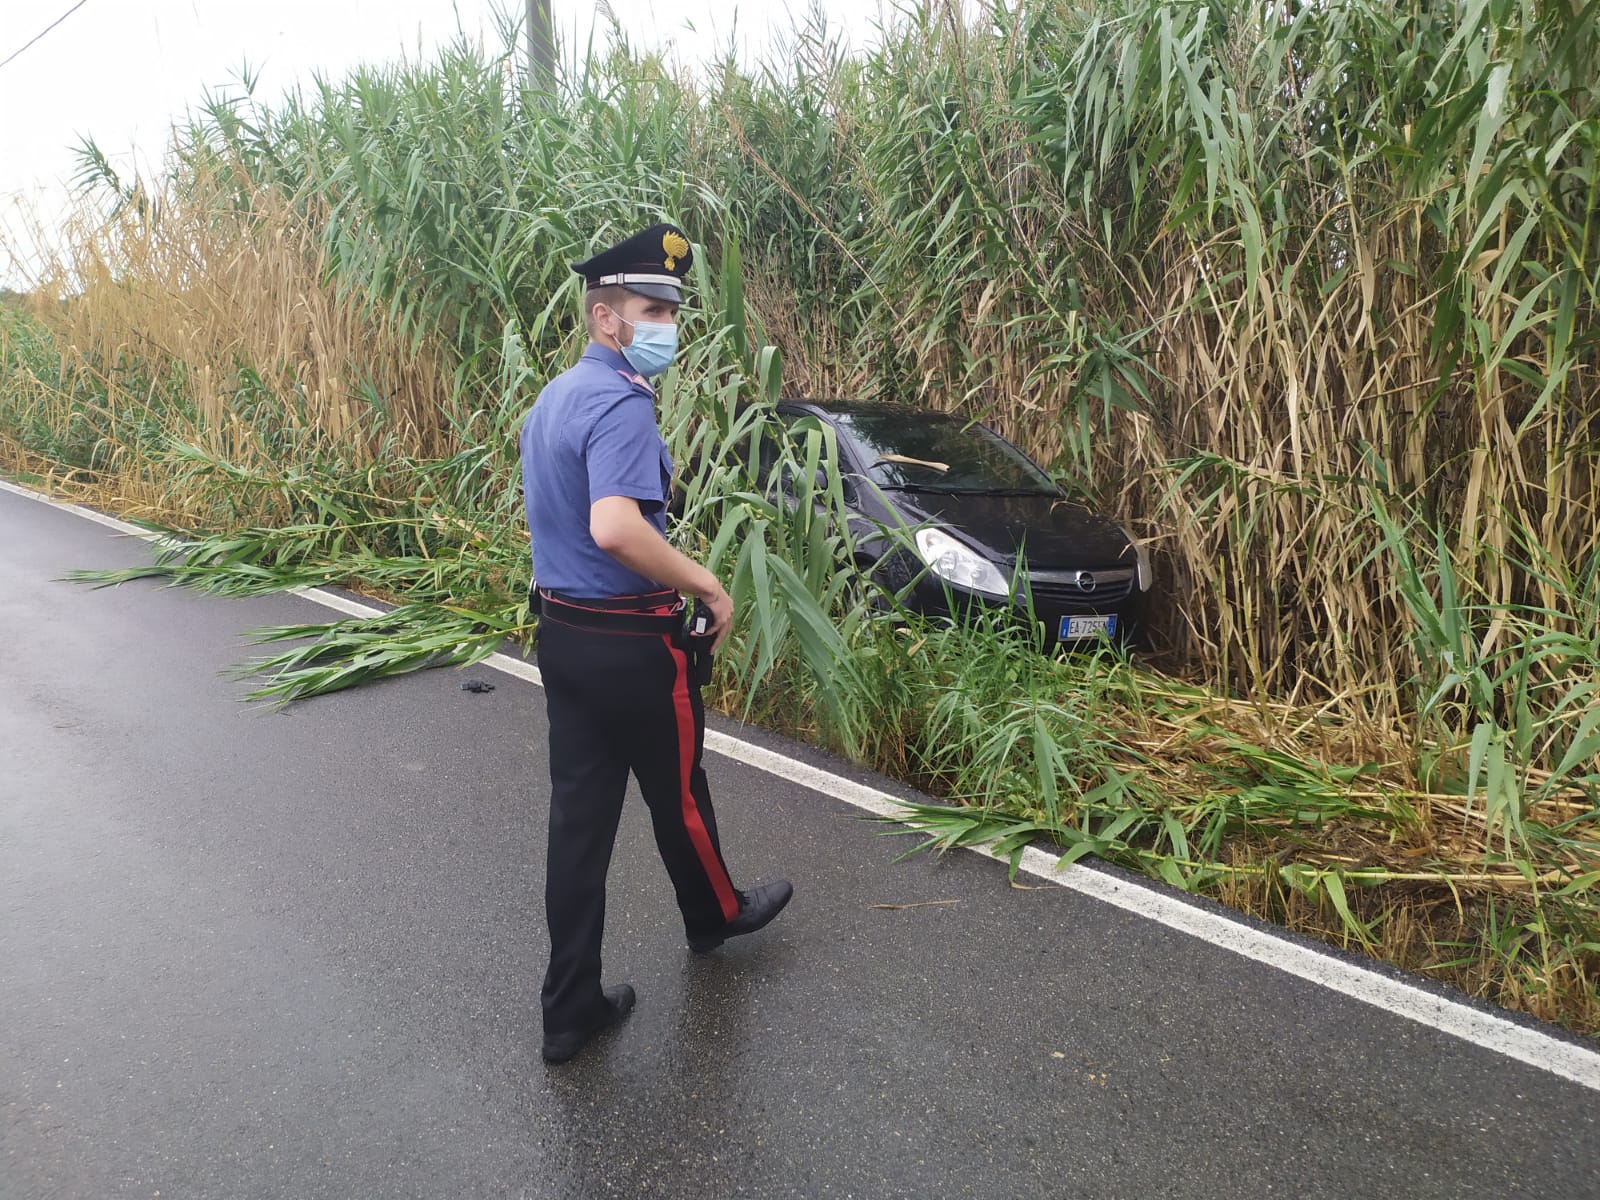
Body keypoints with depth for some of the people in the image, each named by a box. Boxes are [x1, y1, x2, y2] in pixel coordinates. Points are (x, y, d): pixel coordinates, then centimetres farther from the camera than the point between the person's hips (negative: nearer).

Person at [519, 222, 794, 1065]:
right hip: (631, 642, -8)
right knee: (677, 793, 16)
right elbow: (614, 527, -34)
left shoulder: (552, 399, 12)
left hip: (560, 632, 8)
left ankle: (571, 1008, 17)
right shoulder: (622, 404, -19)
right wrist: (707, 586, -22)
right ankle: (713, 917, 42)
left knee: (579, 813, 10)